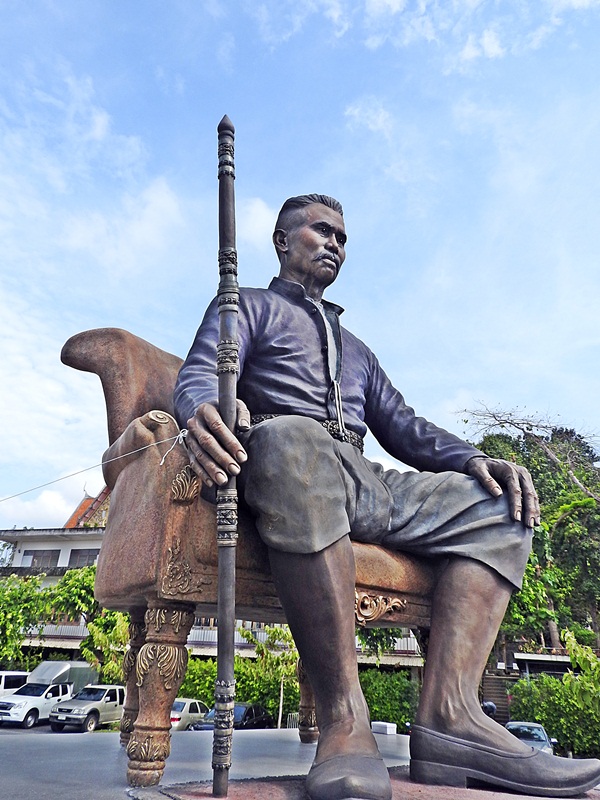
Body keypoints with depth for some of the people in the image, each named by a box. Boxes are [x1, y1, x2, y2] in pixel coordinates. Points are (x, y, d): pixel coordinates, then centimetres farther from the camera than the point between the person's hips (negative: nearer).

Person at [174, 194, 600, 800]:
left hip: (367, 488, 6)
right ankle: (343, 716, -34)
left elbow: (402, 426, 25)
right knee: (290, 437, -38)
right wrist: (203, 411, -26)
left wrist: (471, 458, 4)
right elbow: (197, 376, 1)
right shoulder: (246, 307, 21)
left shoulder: (354, 348, 36)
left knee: (499, 506, -9)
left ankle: (447, 714, -26)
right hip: (286, 467, -5)